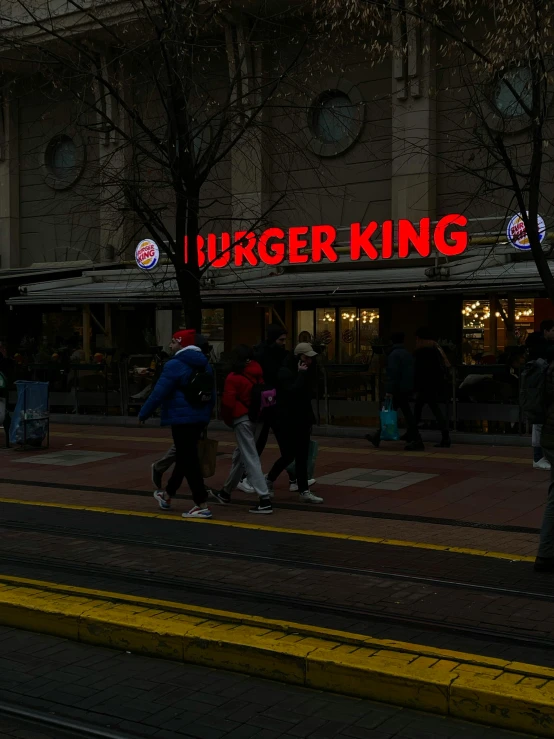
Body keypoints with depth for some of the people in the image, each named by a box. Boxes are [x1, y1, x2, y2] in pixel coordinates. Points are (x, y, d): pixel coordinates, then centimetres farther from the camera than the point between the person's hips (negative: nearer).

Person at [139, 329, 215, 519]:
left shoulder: (175, 365, -15)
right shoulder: (204, 364, 12)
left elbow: (159, 393, -16)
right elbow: (211, 393, 18)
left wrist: (143, 414, -6)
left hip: (182, 419, -9)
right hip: (200, 418, 9)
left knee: (189, 460, -5)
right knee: (185, 456, 19)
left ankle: (202, 506, -6)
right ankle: (167, 495, 35)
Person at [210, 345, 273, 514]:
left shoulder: (233, 377, -10)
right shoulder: (259, 375, 5)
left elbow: (228, 402, -12)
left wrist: (228, 420, 4)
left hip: (242, 420, -7)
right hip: (257, 418, 7)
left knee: (251, 459, -6)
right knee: (239, 455, 20)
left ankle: (265, 500, -12)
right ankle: (226, 492, 35)